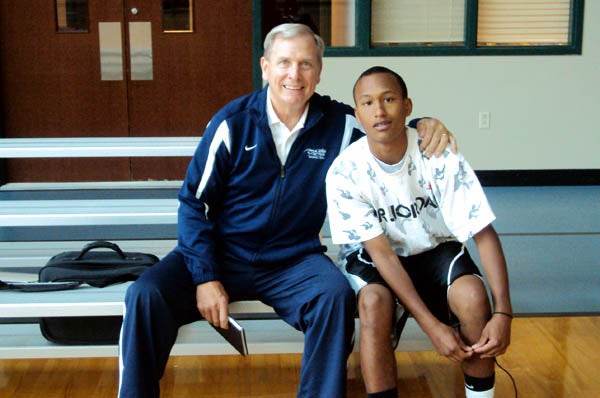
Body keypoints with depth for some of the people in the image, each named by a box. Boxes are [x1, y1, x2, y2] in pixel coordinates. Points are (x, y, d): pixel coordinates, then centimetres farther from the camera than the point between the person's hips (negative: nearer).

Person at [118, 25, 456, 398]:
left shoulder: (338, 123, -1)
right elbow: (194, 201, -2)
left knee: (336, 296, -31)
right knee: (145, 295, -25)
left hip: (293, 260, 1)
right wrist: (205, 278, -12)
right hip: (221, 254, 0)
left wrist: (426, 124, -9)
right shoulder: (233, 122, -6)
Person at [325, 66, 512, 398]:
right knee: (374, 300, -33)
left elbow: (483, 233, -17)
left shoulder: (440, 156, -19)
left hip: (434, 249, 1)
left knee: (473, 294, -28)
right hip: (372, 256, -1)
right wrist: (432, 325, -28)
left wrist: (502, 312, -29)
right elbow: (381, 251, -21)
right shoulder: (344, 172, -20)